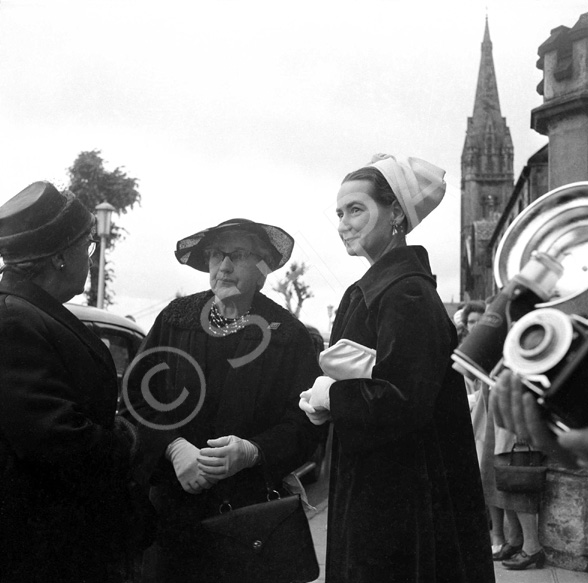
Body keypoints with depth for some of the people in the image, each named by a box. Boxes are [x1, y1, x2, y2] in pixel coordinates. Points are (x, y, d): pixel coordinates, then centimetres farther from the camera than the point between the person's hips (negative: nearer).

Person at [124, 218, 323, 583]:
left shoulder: (290, 335, -2)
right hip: (174, 504, 2)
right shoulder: (175, 319, 5)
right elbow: (137, 396, 2)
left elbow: (306, 425, -6)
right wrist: (173, 447, -14)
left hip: (252, 508, -2)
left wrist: (251, 452, -22)